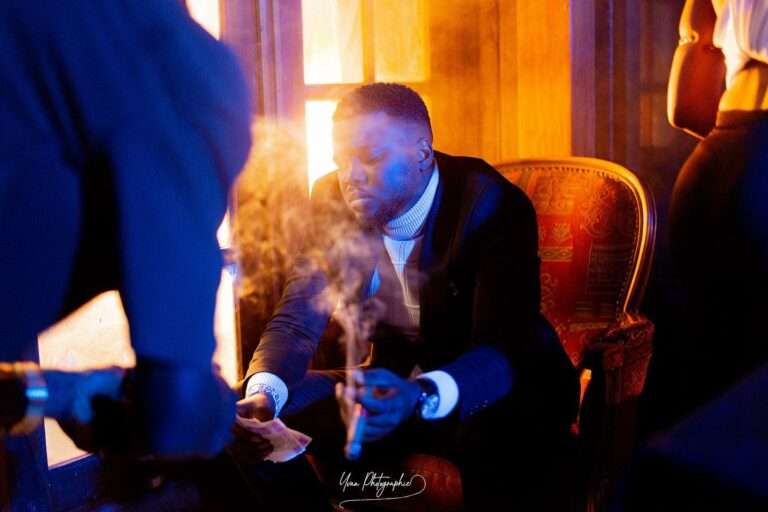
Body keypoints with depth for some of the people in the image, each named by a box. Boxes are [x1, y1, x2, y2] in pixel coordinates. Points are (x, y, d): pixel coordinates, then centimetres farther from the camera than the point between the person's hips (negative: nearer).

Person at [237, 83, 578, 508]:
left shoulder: (493, 206, -22)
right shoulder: (333, 200, -7)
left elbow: (505, 346, -31)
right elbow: (298, 318, -6)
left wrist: (421, 397, -52)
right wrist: (262, 392, -28)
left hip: (488, 391, -4)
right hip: (394, 383, 5)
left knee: (498, 431, -40)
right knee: (259, 416, -13)